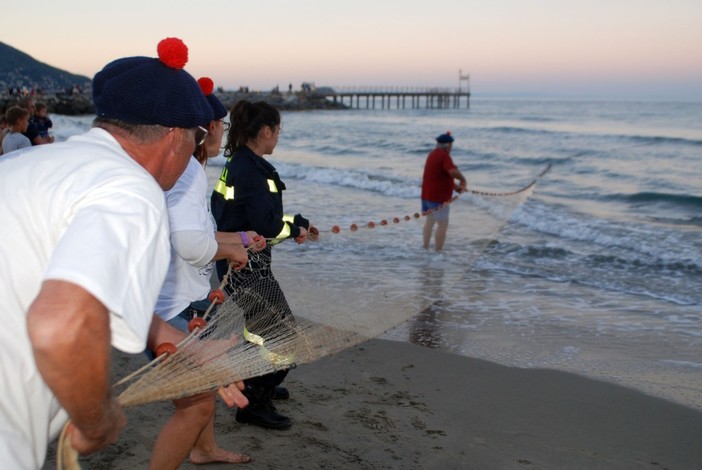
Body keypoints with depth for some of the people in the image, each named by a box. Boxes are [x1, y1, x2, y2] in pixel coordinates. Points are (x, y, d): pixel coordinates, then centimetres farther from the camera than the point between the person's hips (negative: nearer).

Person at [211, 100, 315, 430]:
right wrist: (297, 227, -7)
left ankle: (260, 384, 44)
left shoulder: (238, 163, 10)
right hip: (247, 265, -11)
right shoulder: (252, 169, -21)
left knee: (264, 325, 26)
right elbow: (266, 226, -25)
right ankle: (255, 404, 7)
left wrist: (295, 223, 13)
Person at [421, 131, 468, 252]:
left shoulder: (433, 154, 12)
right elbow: (453, 171, -36)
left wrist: (455, 186, 9)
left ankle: (425, 248, 31)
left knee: (430, 221, 23)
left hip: (428, 194, 10)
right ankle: (438, 251, -4)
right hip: (439, 197, -10)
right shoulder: (444, 156, -18)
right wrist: (463, 180, -18)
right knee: (443, 224, -4)